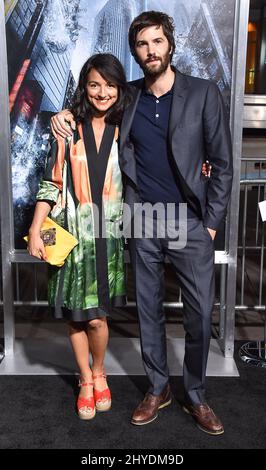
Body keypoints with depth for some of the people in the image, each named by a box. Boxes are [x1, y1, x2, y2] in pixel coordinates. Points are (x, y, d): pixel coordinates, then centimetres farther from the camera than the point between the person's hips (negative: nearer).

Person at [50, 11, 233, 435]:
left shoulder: (204, 93, -2)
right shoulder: (127, 96, 6)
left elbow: (222, 162, -1)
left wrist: (211, 222, -5)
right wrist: (66, 115, 3)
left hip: (191, 224, -2)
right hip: (142, 224, 2)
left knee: (200, 314, 3)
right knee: (148, 309, 11)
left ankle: (195, 397, 26)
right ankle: (158, 389, 32)